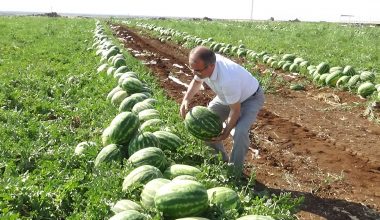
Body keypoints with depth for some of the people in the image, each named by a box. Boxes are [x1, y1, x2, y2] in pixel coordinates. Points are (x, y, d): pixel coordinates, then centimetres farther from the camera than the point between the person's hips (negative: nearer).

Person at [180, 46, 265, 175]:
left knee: (240, 132, -29)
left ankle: (235, 171, -6)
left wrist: (226, 132, -22)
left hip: (250, 97, -7)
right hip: (226, 96, 8)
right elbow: (196, 82, 1)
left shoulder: (227, 80, -45)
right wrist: (186, 99, -15)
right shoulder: (202, 64, -23)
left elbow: (235, 110, -29)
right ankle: (220, 158, 22)